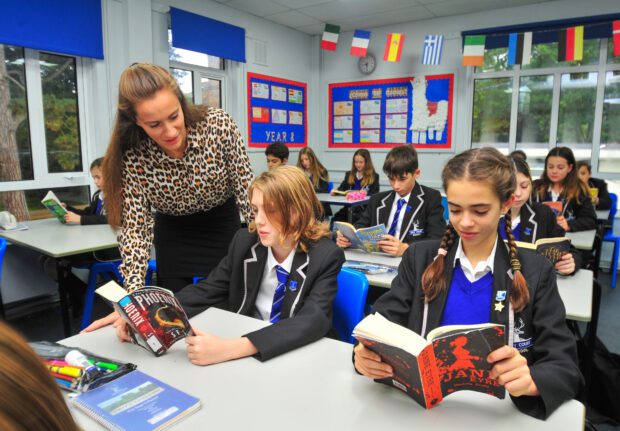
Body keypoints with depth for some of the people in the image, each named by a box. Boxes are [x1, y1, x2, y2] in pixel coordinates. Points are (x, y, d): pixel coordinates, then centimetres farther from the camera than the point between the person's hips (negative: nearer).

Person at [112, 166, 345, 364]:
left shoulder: (326, 256, -16)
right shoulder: (244, 242, -3)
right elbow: (205, 292, 0)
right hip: (241, 345, 4)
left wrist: (230, 348, -41)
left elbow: (314, 319, -29)